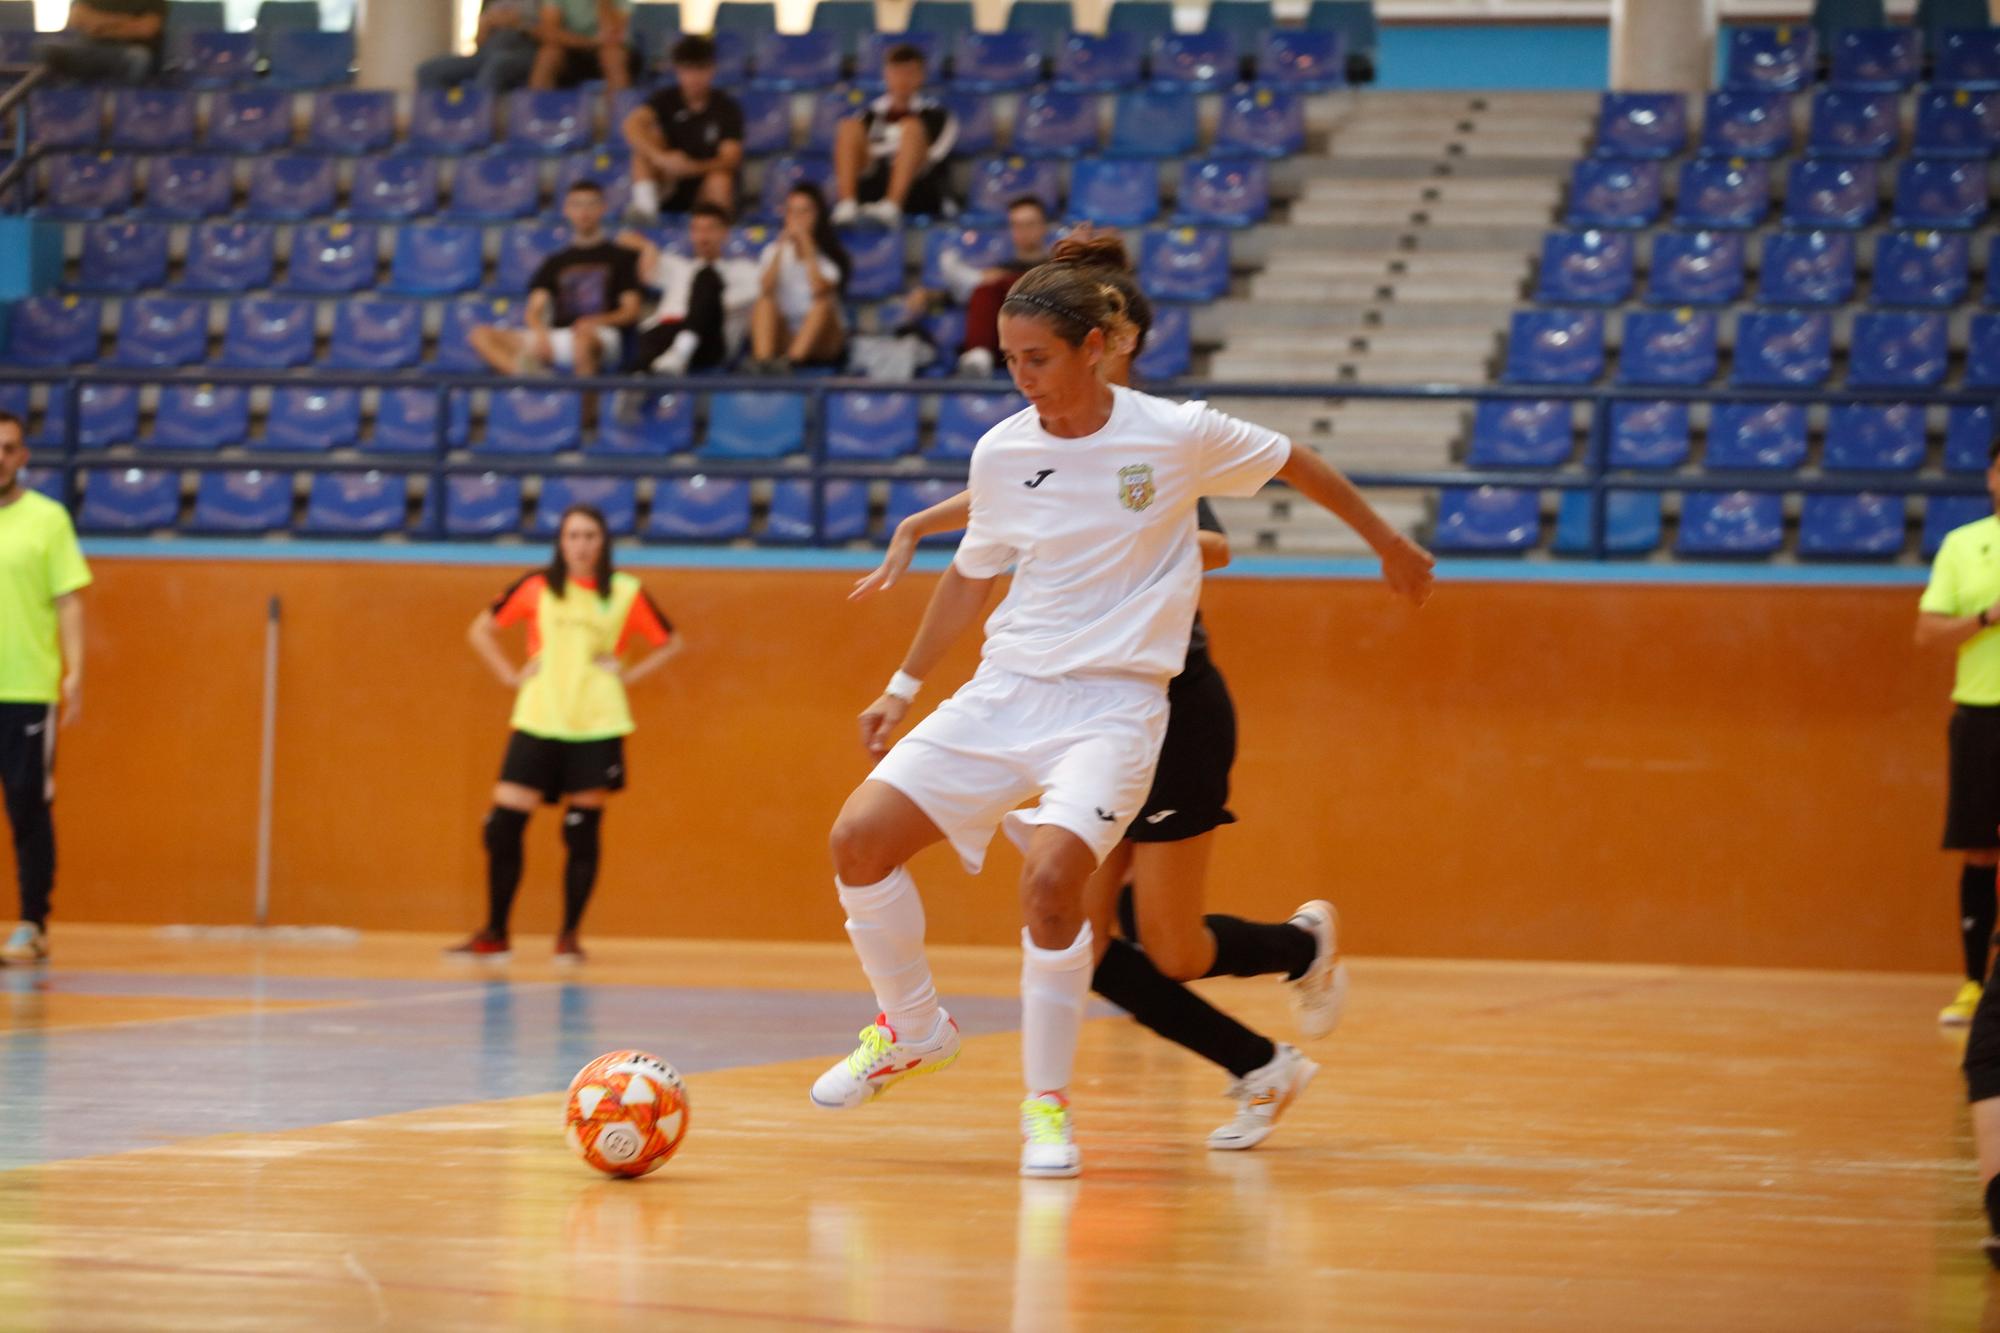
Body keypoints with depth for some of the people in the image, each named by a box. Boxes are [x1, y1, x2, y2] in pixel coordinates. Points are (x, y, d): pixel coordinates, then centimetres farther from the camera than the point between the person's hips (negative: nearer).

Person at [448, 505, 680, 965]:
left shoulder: (626, 594, 3)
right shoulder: (536, 587, 4)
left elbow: (669, 643, 14)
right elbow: (481, 630, 13)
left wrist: (628, 674, 1)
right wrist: (511, 675, 2)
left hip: (597, 725, -1)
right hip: (538, 722, 1)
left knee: (583, 833, 0)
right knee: (503, 828, -4)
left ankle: (569, 936, 11)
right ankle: (494, 935, 8)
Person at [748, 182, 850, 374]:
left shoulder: (830, 255, 0)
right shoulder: (773, 251, 8)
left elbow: (819, 290, -20)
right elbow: (765, 289, -11)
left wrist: (807, 248, -17)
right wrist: (780, 251, -15)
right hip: (783, 339, 2)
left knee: (824, 302, -30)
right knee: (764, 302, -23)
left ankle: (790, 360, -49)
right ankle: (763, 358, -46)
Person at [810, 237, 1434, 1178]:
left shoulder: (1178, 436, -9)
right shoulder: (1003, 453, 1)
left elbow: (1294, 464, 9)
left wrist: (1391, 546, 20)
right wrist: (904, 686, 21)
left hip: (1115, 702, -4)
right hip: (1006, 687, 4)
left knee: (1051, 877, -27)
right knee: (858, 840, -9)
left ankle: (1047, 1102, -8)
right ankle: (914, 1029, 16)